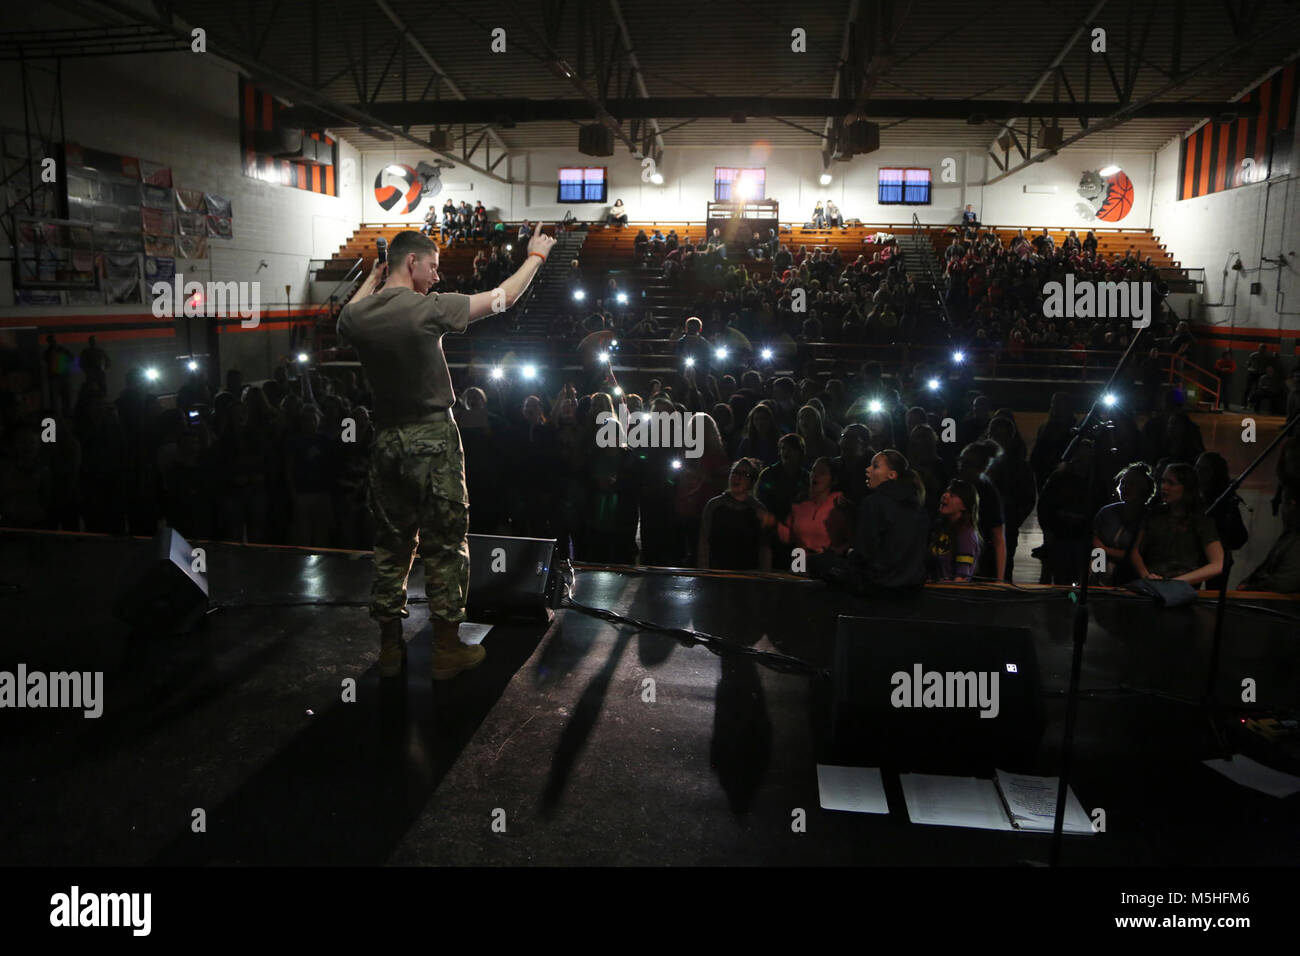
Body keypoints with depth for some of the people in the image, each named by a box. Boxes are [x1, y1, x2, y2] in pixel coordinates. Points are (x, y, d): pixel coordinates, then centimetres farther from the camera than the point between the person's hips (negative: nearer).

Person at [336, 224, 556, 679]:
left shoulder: (357, 314, 1)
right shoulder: (429, 308, -14)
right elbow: (502, 297, -3)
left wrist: (371, 279, 36)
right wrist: (536, 256, 12)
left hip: (386, 441, 6)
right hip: (432, 438, -5)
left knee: (391, 544, 14)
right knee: (444, 545, 5)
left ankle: (390, 648, 22)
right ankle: (447, 649, 13)